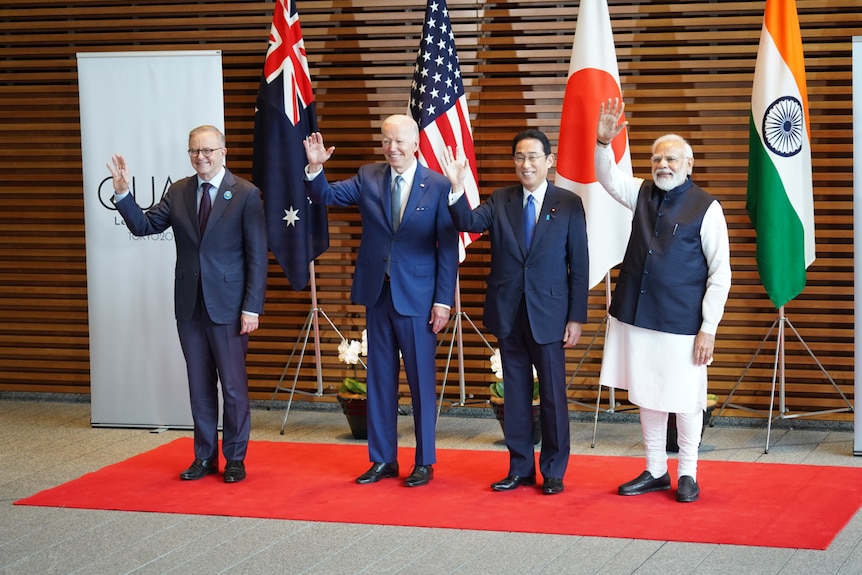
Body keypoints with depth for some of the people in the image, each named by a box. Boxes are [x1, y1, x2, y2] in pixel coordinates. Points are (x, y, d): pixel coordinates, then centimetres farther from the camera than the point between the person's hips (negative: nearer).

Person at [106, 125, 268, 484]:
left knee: (233, 384, 3)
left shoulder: (246, 194, -6)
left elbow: (257, 256, -8)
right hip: (189, 305, 4)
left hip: (228, 305, -4)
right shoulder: (179, 192, 7)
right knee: (199, 385, 11)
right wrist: (122, 194, -11)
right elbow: (144, 226, 4)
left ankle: (235, 458, 14)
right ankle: (204, 457, 20)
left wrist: (252, 307, -12)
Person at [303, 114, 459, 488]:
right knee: (379, 377, 10)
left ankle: (424, 462, 14)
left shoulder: (438, 187, -6)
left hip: (417, 298, -4)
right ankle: (382, 459, 20)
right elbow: (325, 196, 1)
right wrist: (315, 168, -19)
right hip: (377, 293, 4)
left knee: (422, 380, 3)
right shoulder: (368, 179, 5)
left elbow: (448, 248, -6)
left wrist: (443, 301, -10)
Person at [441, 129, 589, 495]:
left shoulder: (569, 204, -3)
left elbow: (579, 265, -3)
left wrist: (576, 318, -6)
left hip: (548, 314, -3)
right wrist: (457, 190, -32)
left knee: (553, 395, 4)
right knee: (515, 393, 11)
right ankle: (520, 469, 21)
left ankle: (554, 472, 15)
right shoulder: (500, 202, 4)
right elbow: (468, 223, -13)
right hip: (508, 314, 3)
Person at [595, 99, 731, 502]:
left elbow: (720, 273, -9)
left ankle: (687, 474, 18)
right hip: (637, 317, 5)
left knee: (684, 399, 3)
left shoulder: (706, 208, -9)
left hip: (681, 322, -5)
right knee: (645, 395, 13)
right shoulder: (643, 194, 7)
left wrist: (708, 328, -12)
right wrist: (604, 142, -14)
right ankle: (656, 472, 25)